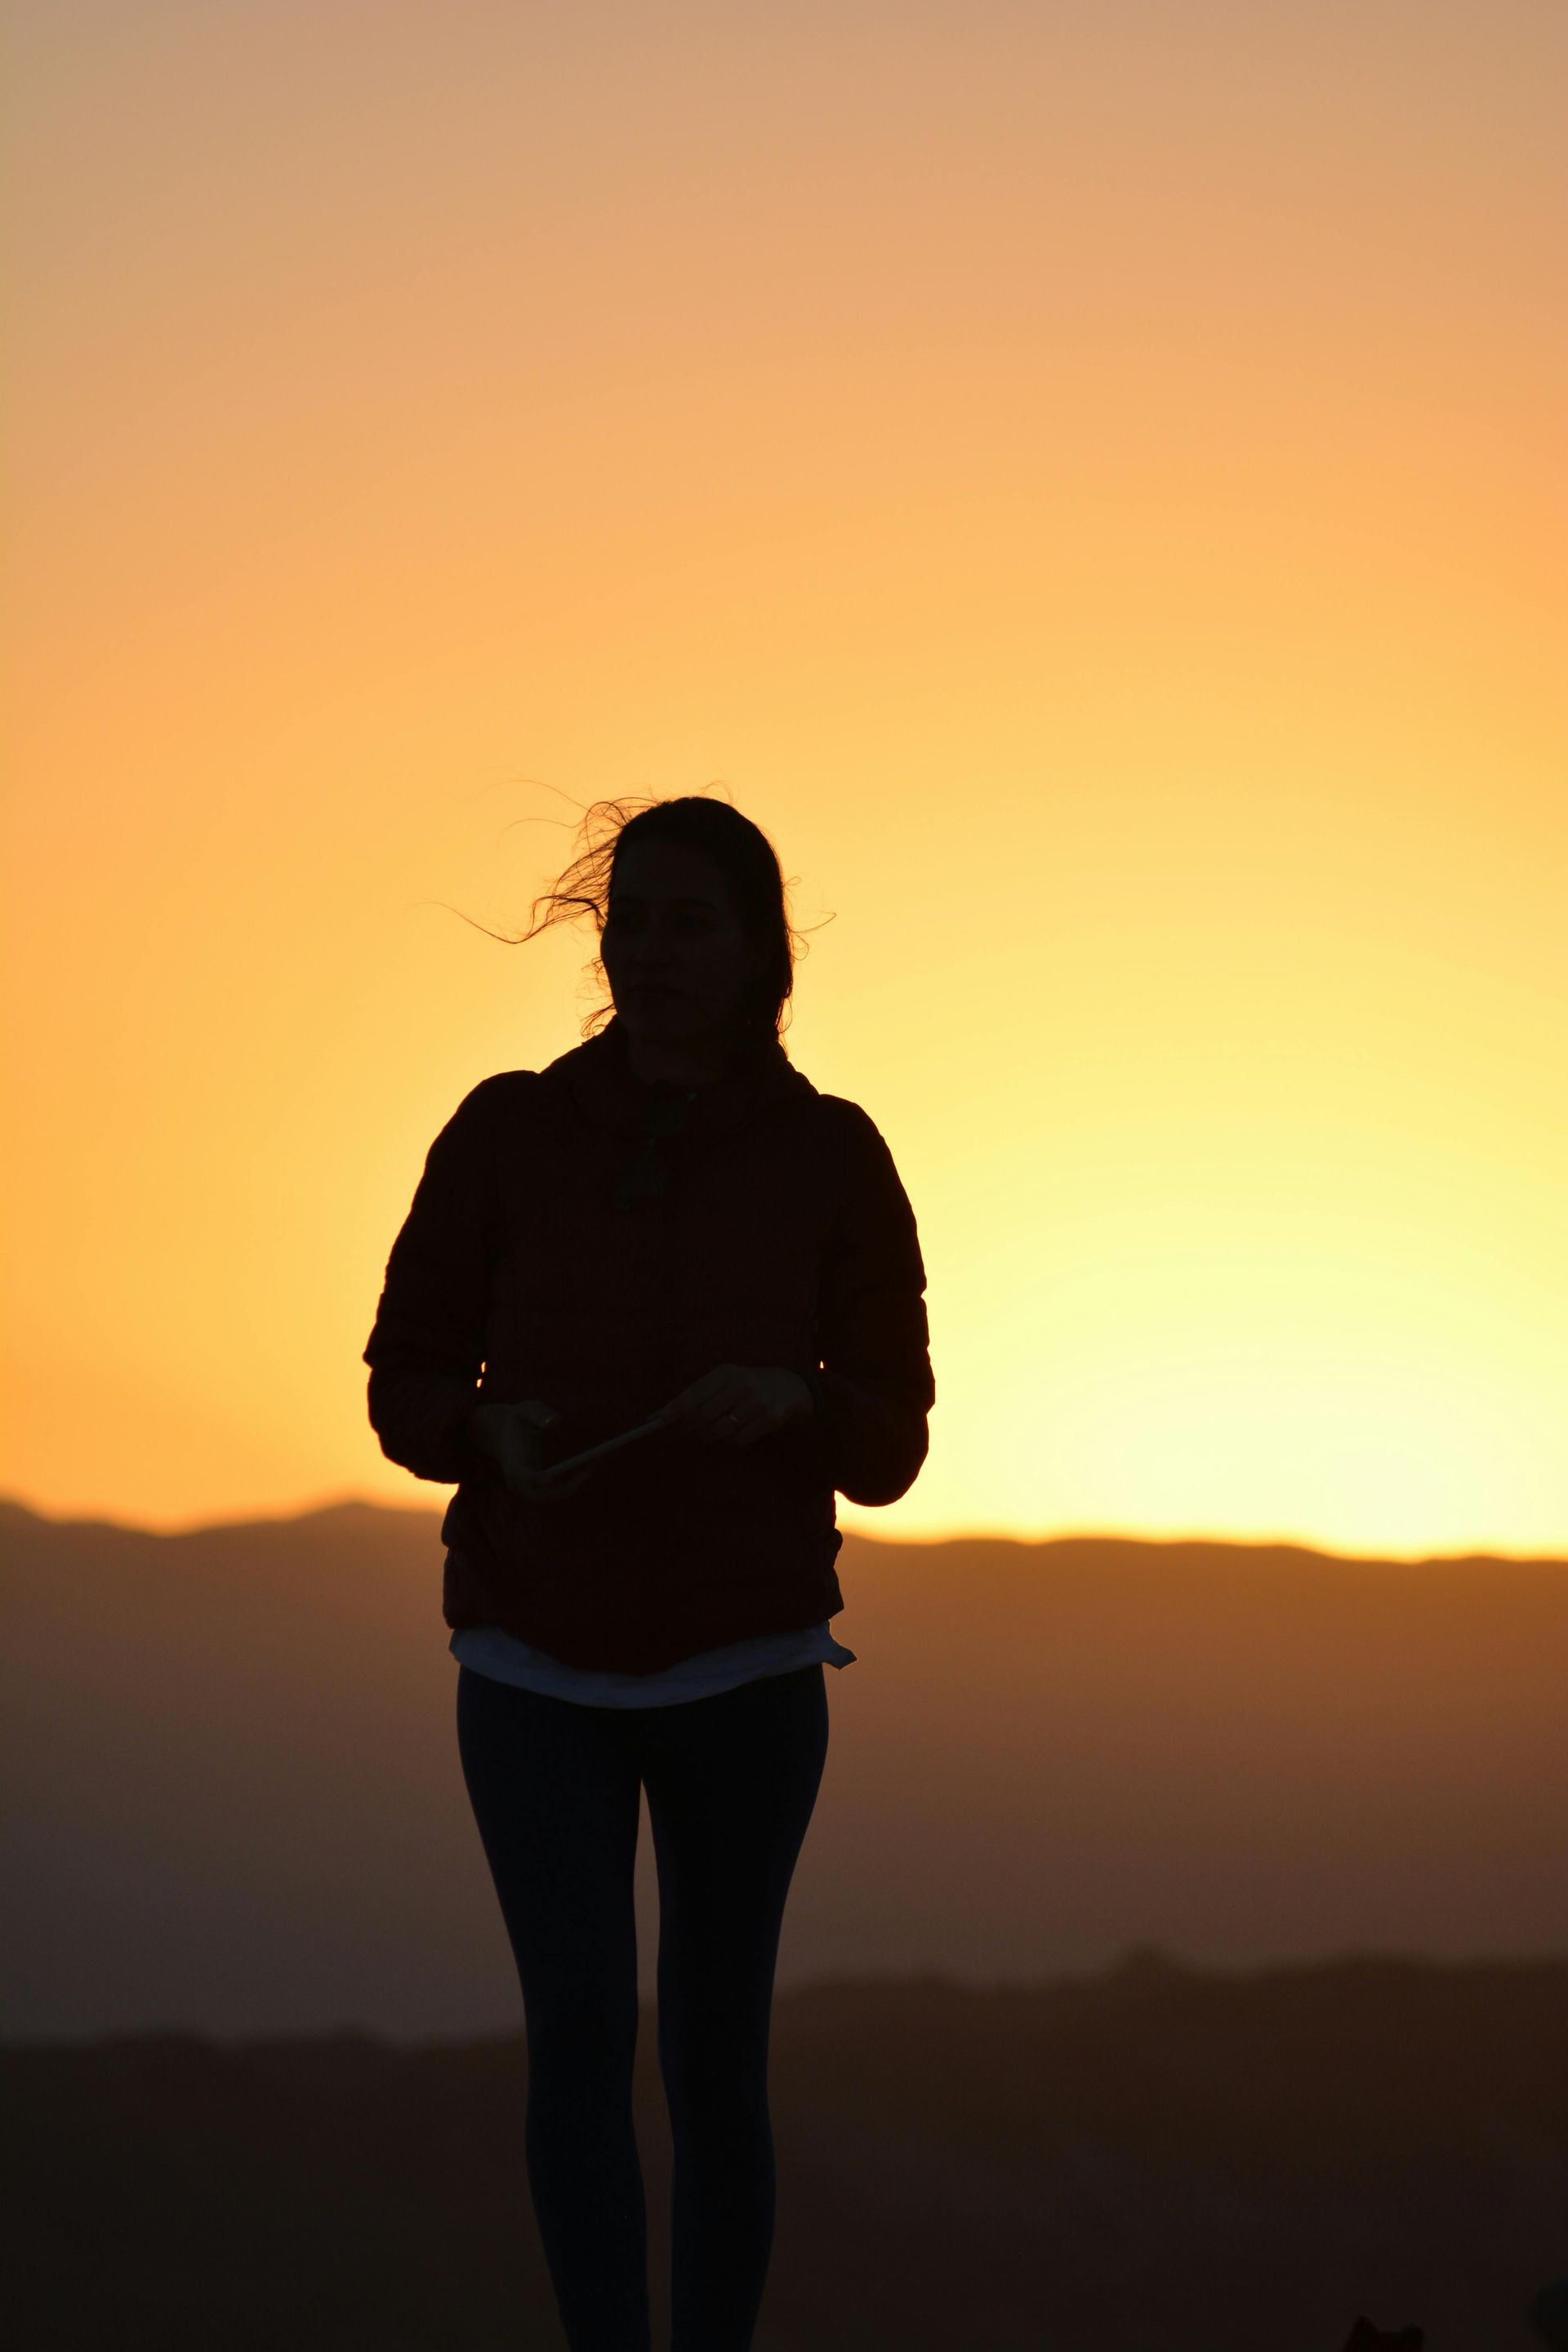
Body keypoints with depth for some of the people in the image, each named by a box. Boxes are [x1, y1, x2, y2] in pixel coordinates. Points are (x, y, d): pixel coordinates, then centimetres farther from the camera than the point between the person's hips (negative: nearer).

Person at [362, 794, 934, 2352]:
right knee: (579, 2030, -15)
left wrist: (793, 1401, -24)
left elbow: (887, 1449, -1)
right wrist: (491, 1431, -21)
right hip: (538, 1666, 0)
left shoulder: (834, 1159, -2)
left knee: (715, 2059, 3)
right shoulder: (508, 1133, -1)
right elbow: (406, 1385, 2)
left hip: (742, 1669, 0)